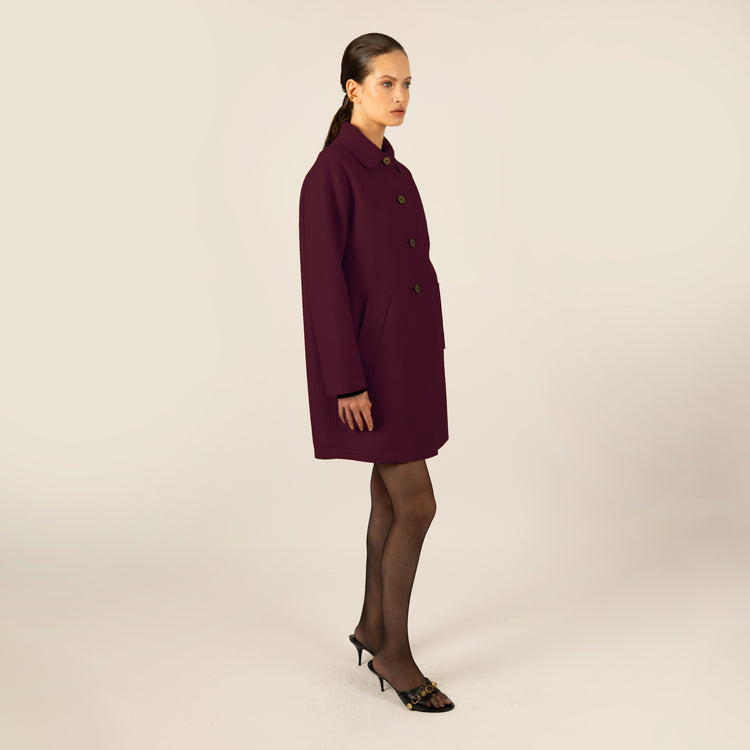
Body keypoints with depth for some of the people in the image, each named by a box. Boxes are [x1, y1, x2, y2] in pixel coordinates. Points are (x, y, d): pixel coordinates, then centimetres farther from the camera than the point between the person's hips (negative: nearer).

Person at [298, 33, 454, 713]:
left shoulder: (394, 172, 13)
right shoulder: (331, 172, -14)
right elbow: (323, 280, -18)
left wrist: (427, 361, 18)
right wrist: (348, 382, -20)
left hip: (409, 349, 9)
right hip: (371, 356, -9)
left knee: (392, 497, 14)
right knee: (417, 505, -6)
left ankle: (374, 625, 30)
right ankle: (393, 651, 11)